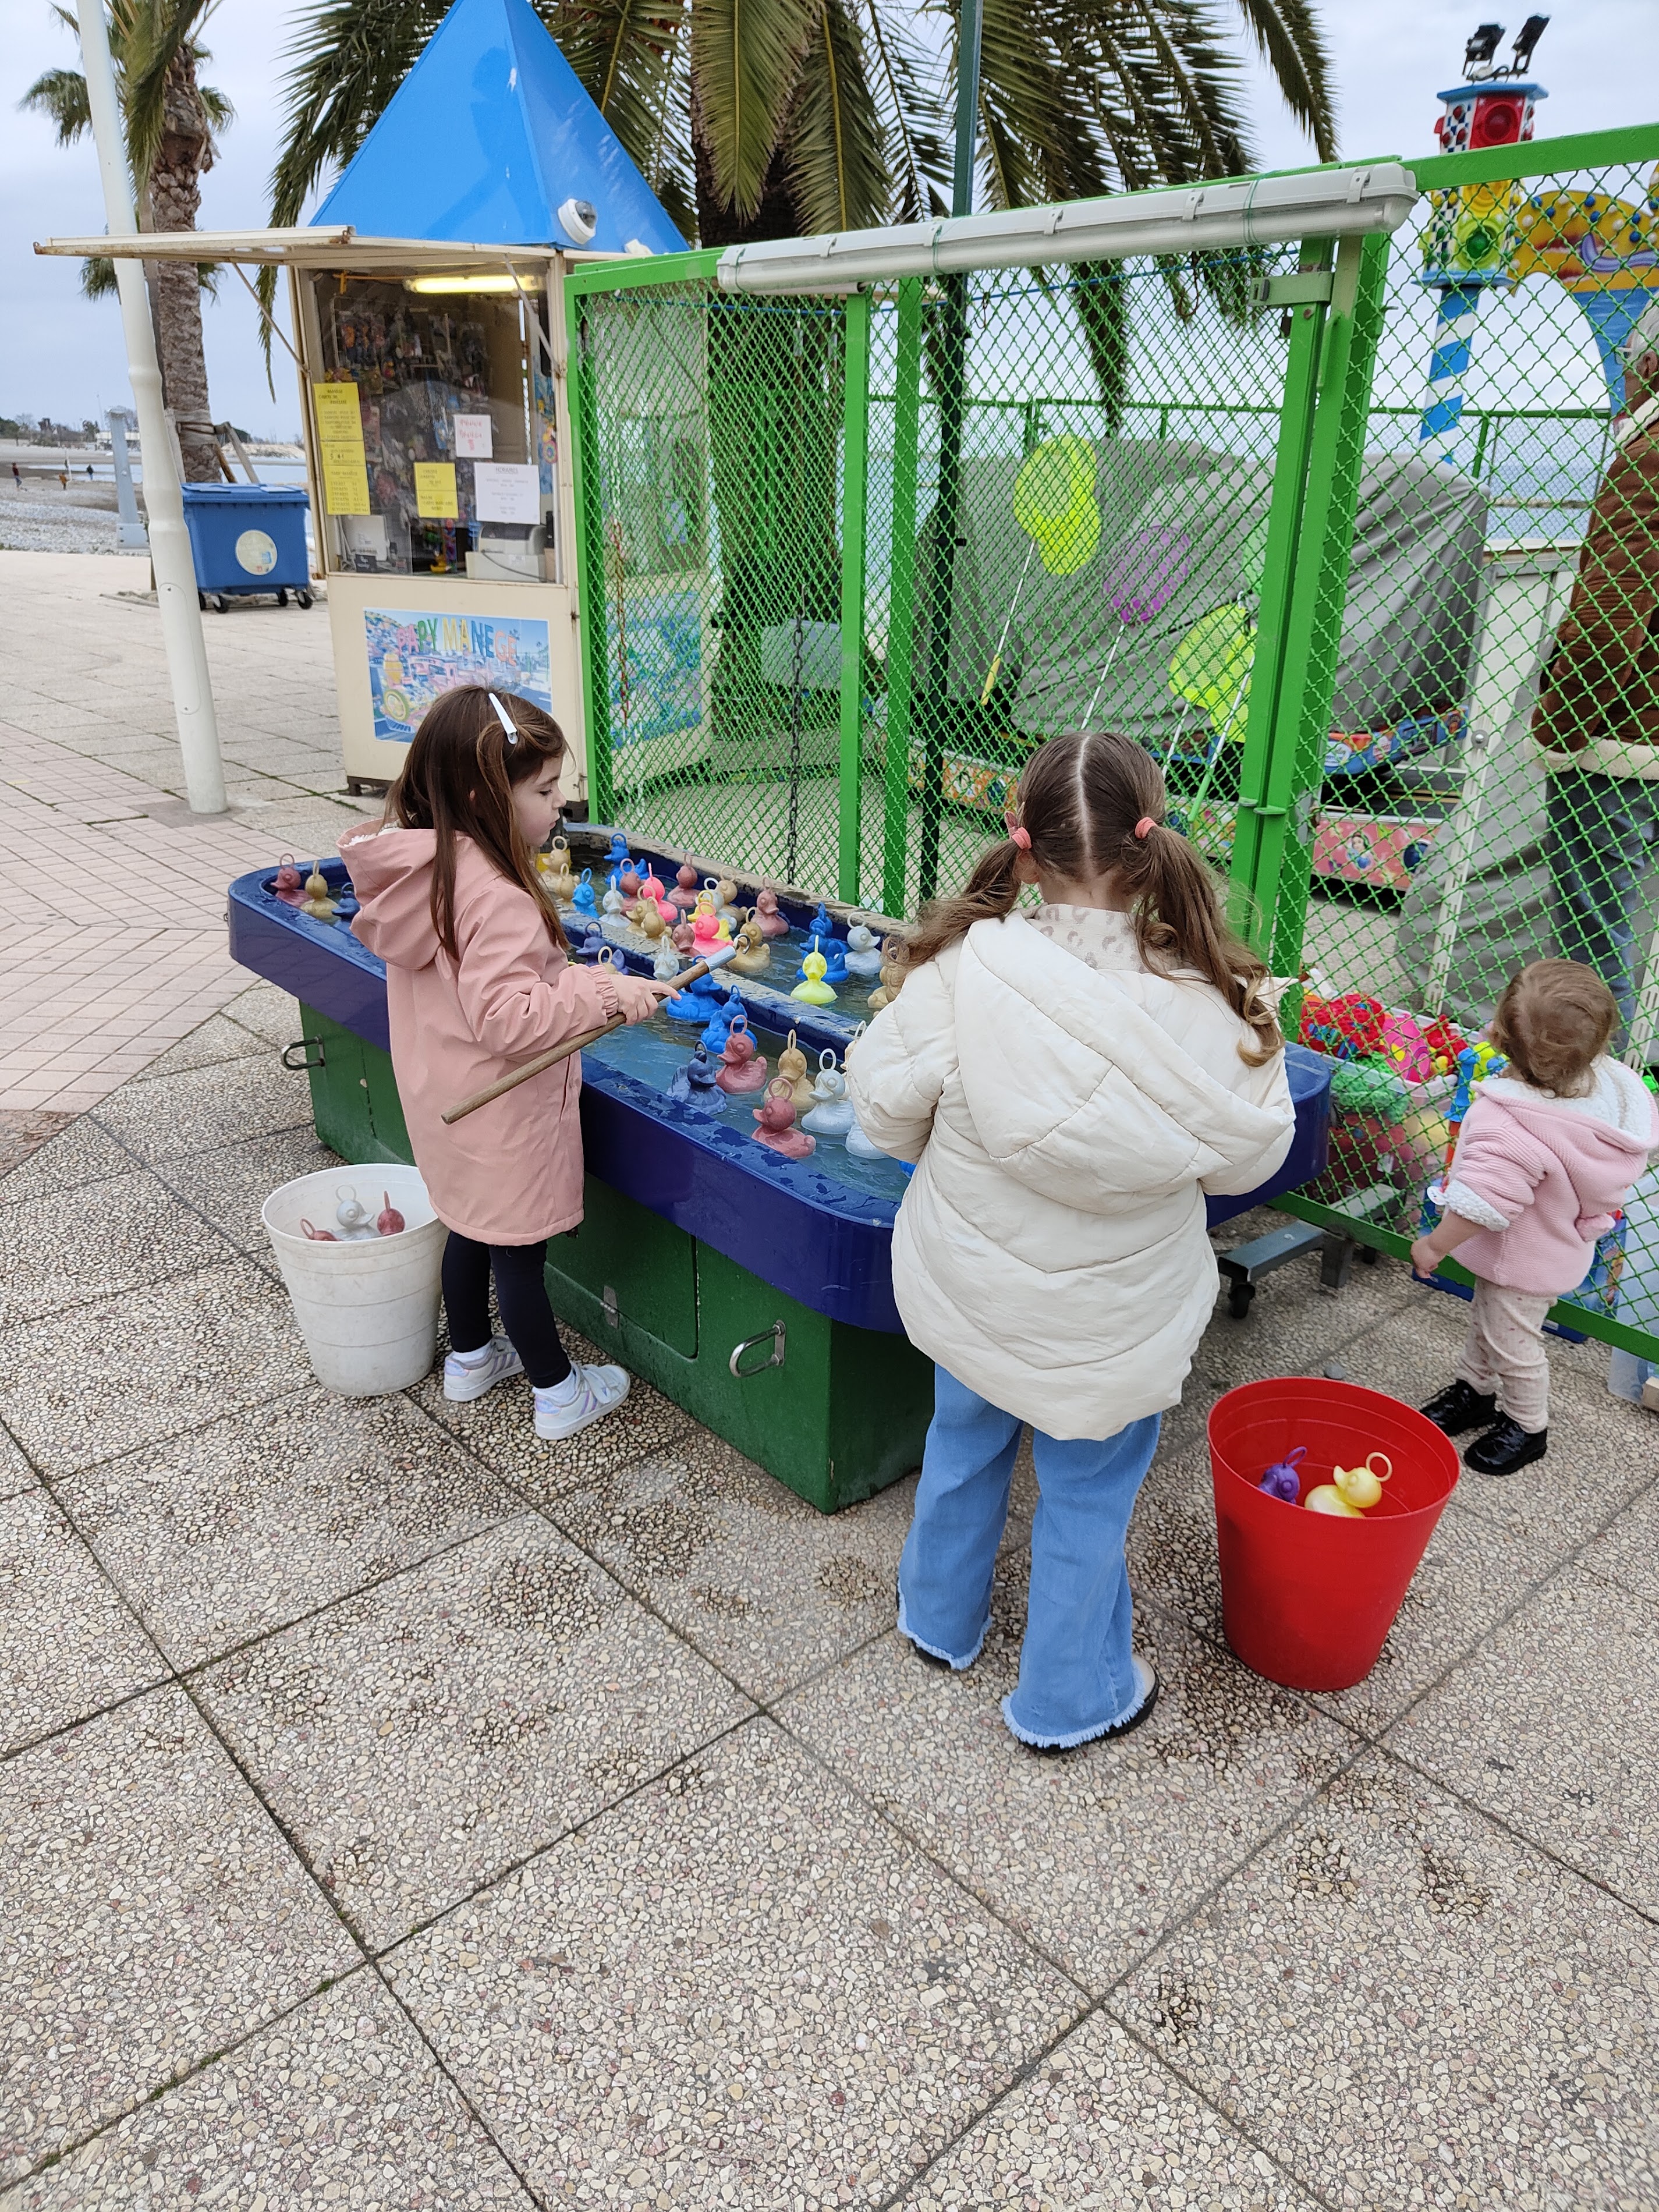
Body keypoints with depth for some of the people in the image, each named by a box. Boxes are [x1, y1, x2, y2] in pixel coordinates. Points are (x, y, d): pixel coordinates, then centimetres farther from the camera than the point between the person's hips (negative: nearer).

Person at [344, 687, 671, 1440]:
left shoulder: (426, 866, 0)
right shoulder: (494, 896, -30)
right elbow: (507, 1018, -33)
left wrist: (574, 980, 12)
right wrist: (604, 994, -28)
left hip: (446, 1103, 9)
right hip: (502, 1115, -9)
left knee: (474, 1227, 25)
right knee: (519, 1250, 7)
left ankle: (469, 1357, 44)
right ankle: (558, 1393, 25)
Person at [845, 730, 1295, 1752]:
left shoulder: (961, 971, -25)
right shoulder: (1209, 1005, -24)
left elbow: (887, 1111, -12)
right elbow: (1248, 1158, -9)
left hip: (969, 1289, 2)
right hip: (1111, 1322, -1)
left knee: (963, 1448, 29)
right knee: (1087, 1498, 21)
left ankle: (943, 1618, 54)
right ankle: (1070, 1697, 42)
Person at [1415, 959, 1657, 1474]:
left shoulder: (1508, 1127, -42)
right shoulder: (1608, 1085, -19)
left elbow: (1481, 1205, -36)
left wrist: (1434, 1246, -20)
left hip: (1523, 1263, -8)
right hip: (1560, 1245, 8)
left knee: (1512, 1343, 16)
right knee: (1486, 1321, 29)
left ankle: (1527, 1428, 38)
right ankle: (1474, 1391, 50)